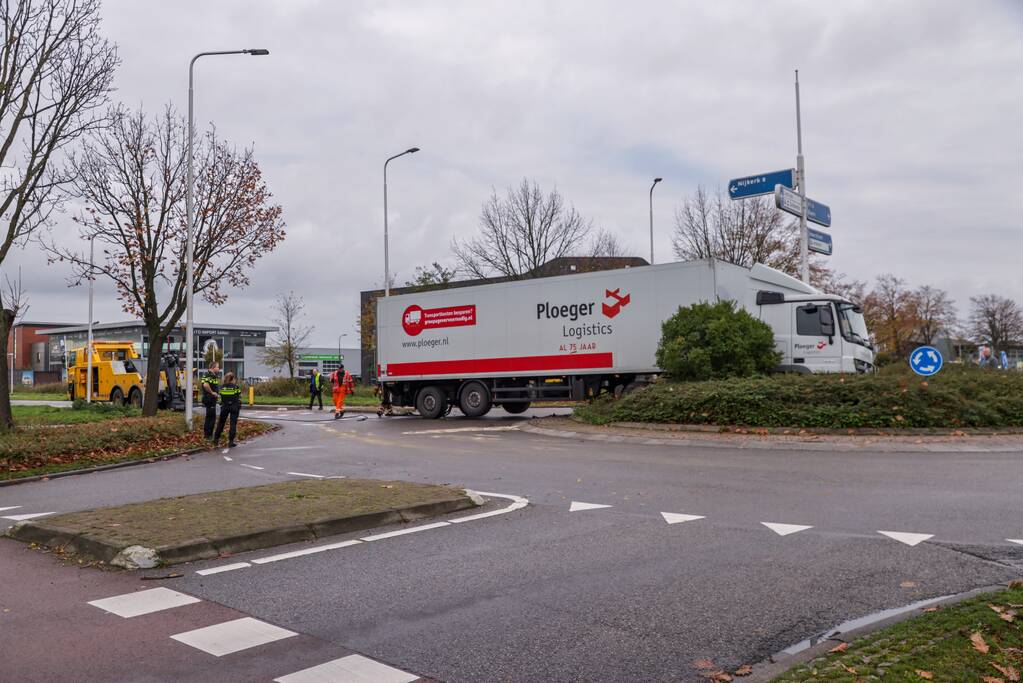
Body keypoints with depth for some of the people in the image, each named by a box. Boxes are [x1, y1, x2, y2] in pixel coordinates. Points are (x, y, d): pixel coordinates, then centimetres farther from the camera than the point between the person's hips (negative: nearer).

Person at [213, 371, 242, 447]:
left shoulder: (222, 388, 1)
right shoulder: (236, 387, -8)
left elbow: (220, 399, 6)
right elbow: (239, 399, -4)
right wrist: (239, 407, 10)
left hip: (224, 407, 3)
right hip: (234, 407, -3)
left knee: (220, 423, 16)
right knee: (233, 423, 0)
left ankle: (216, 439, 20)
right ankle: (231, 441, -2)